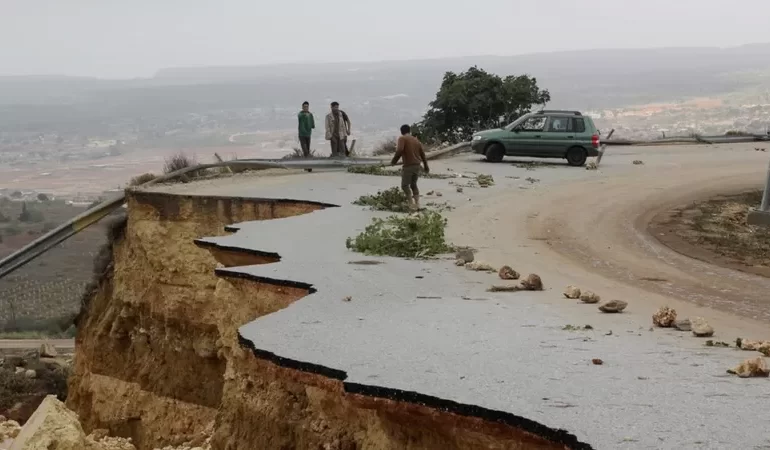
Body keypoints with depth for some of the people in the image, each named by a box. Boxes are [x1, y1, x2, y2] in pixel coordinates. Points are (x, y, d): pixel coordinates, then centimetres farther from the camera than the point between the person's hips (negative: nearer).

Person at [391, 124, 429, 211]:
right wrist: (426, 166, 26)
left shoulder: (402, 139, -4)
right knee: (413, 184, 18)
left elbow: (399, 150, -20)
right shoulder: (416, 140, 15)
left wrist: (394, 161, -9)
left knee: (405, 185, -1)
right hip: (417, 165, 7)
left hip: (408, 166, -7)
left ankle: (412, 204, -12)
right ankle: (417, 203, 10)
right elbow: (422, 153, 17)